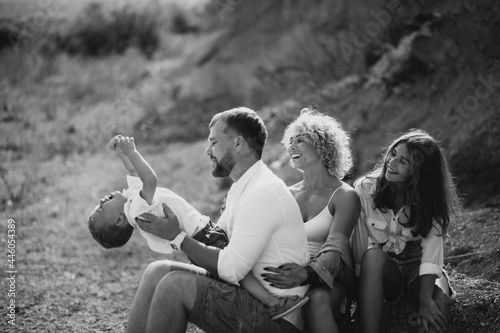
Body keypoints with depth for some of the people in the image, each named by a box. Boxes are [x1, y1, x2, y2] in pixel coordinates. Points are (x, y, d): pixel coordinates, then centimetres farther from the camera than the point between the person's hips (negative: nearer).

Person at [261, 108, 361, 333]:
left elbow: (334, 251, -14)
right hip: (290, 279, 4)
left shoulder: (344, 196, 0)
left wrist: (305, 274, -35)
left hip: (329, 282, -4)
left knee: (317, 299, -38)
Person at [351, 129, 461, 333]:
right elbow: (359, 246, -14)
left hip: (417, 269, 0)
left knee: (438, 302, -33)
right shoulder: (365, 188, -10)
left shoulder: (430, 200, -9)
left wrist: (425, 299, -34)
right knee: (373, 255, -36)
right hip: (378, 270, 0)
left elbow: (432, 250, -21)